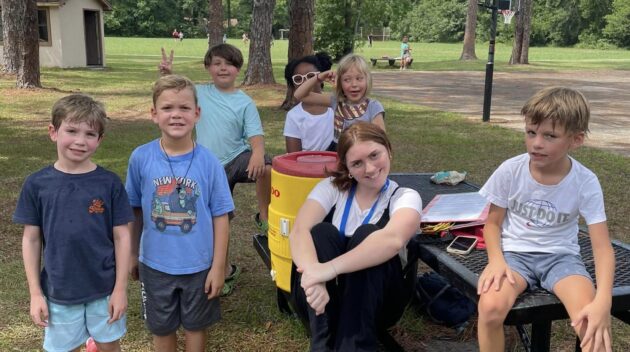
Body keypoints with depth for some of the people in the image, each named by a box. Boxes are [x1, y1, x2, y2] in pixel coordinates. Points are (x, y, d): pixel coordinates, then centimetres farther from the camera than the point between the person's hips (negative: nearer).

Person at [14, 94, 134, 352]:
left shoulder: (110, 183, -10)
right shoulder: (37, 184, -7)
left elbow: (121, 236, -6)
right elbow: (31, 239, -1)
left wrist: (120, 288, -6)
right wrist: (35, 293, -1)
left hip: (105, 288, -1)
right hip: (58, 292, 1)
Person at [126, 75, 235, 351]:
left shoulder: (209, 162, -14)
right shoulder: (140, 158, -11)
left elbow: (220, 217, -9)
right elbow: (134, 211, 1)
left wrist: (218, 266, -7)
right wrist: (132, 254, 9)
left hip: (199, 265, -1)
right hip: (155, 264, 1)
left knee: (195, 326, 19)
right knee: (162, 328, 19)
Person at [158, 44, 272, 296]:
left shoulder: (244, 102, -5)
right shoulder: (199, 93, 3)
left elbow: (255, 135, -14)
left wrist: (258, 153, -36)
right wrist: (167, 74, -3)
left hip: (237, 158, -3)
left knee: (266, 168, -35)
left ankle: (264, 218, -10)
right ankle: (225, 270, 29)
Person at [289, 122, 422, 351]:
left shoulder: (405, 197, -7)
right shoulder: (332, 187, -1)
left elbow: (393, 240, -31)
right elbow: (298, 232, -19)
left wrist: (331, 268, -45)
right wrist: (313, 273, -41)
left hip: (376, 302, -1)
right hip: (321, 296, 2)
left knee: (366, 235, -28)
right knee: (322, 233, -26)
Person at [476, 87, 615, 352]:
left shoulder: (585, 183, -13)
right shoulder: (510, 170, -12)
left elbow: (602, 247, -13)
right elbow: (492, 222, 0)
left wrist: (603, 302, -28)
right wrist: (496, 260, -20)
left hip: (561, 256, 0)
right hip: (515, 252, 0)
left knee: (592, 323, -28)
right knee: (490, 307, -30)